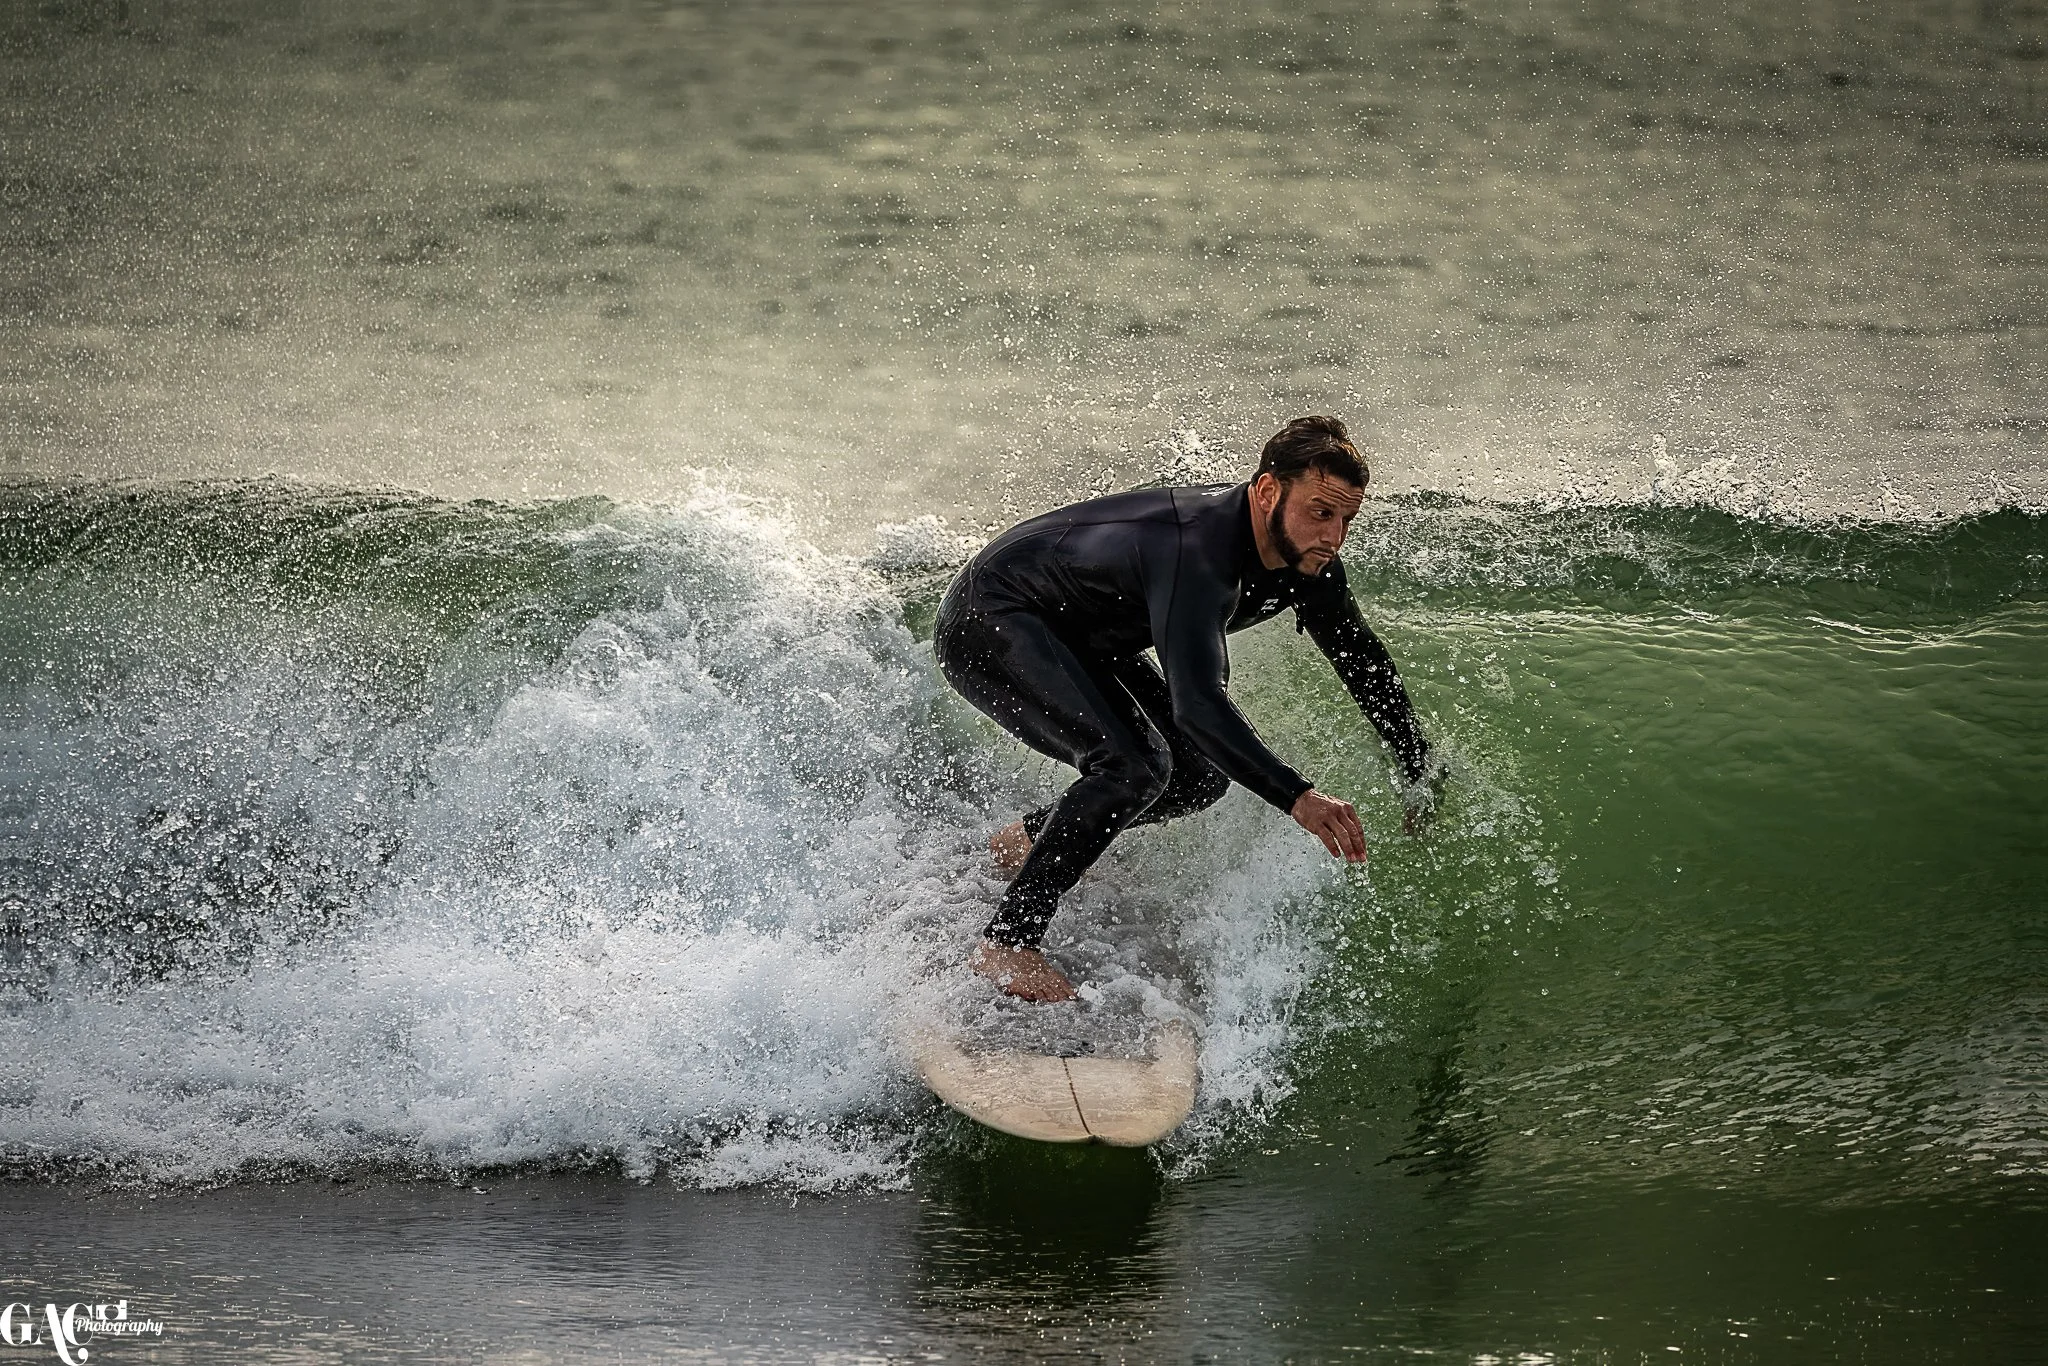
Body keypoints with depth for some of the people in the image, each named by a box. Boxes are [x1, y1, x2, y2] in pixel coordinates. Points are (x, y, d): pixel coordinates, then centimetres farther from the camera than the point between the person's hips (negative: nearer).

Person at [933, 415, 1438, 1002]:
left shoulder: (1305, 556, -10)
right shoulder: (1197, 550, -37)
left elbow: (1361, 658, 7)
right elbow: (1196, 703, -47)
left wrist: (1421, 774, 6)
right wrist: (1297, 797, -55)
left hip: (1080, 641, 10)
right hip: (985, 624, -10)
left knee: (1201, 776, 4)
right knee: (1134, 765, -27)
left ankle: (1027, 840, 24)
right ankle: (1005, 944, -19)